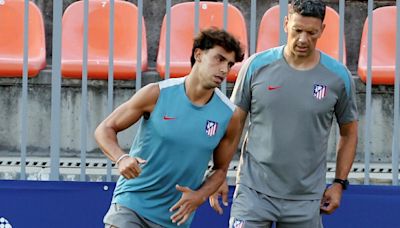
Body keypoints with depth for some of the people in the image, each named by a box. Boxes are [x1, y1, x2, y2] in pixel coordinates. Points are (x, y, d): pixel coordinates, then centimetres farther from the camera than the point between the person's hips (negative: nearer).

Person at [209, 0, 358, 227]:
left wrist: (339, 183, 6)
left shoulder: (339, 77, -1)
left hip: (306, 199, 1)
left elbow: (349, 133, 12)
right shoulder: (257, 66, -2)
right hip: (254, 191, -1)